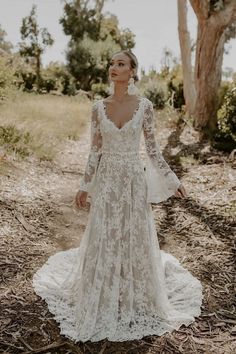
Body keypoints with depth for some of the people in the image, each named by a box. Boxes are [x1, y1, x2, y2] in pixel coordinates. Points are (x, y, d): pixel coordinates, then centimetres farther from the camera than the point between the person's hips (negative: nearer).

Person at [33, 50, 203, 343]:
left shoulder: (144, 105, -4)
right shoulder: (99, 107, 1)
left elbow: (152, 148, 2)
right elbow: (95, 150, 4)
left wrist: (172, 180, 2)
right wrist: (84, 186, 4)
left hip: (134, 179, -1)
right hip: (106, 181, 1)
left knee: (135, 238, 9)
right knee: (103, 239, 7)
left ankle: (135, 299, 32)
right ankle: (103, 303, 29)